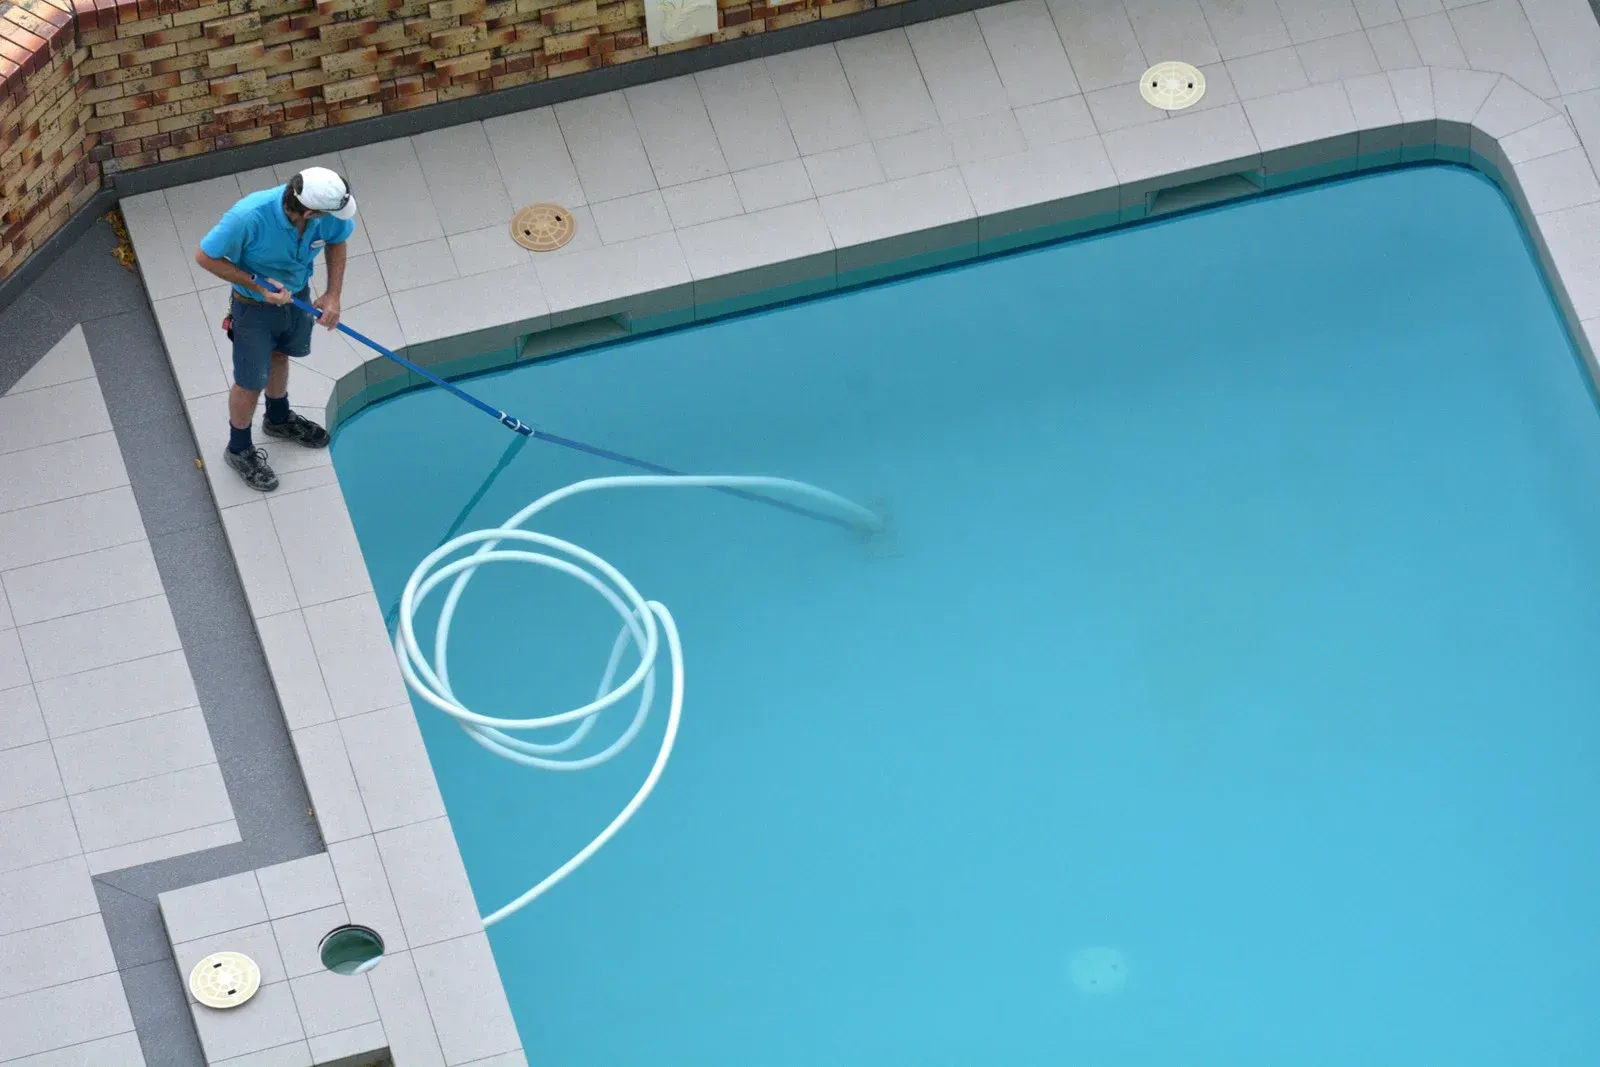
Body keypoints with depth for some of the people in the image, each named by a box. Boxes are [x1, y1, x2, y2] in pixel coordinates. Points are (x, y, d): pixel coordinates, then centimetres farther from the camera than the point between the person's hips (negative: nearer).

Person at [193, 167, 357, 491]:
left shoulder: (331, 214, -28)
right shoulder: (249, 216, -42)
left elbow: (337, 240, -3)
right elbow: (205, 256, -26)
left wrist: (333, 294, -12)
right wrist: (258, 285, -29)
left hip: (297, 294, 5)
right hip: (254, 307, -5)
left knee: (279, 356, 32)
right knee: (251, 383, 14)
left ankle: (279, 419, 59)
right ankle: (239, 449, 40)